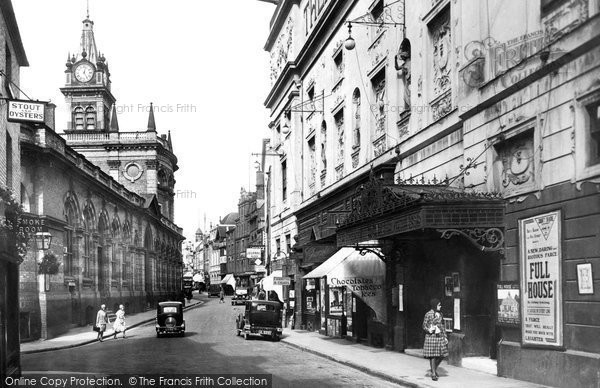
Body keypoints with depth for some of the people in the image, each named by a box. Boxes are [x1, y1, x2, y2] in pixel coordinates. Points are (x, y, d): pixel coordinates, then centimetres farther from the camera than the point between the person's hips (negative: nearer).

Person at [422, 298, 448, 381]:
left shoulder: (440, 314, 11)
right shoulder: (428, 314, -6)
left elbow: (442, 326, 16)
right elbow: (424, 326, -3)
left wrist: (445, 337, 11)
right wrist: (429, 330, -23)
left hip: (440, 336, 6)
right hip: (431, 336, -6)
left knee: (442, 355, 3)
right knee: (432, 355, -4)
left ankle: (434, 368, 27)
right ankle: (433, 374, 5)